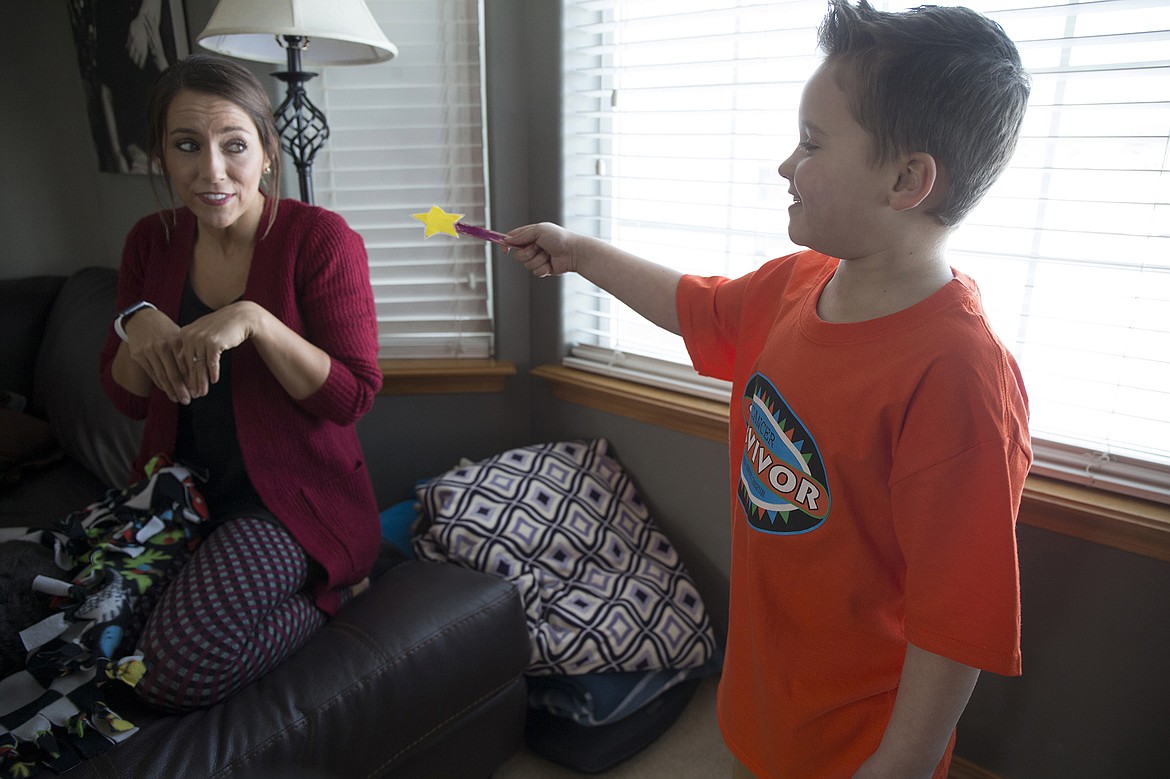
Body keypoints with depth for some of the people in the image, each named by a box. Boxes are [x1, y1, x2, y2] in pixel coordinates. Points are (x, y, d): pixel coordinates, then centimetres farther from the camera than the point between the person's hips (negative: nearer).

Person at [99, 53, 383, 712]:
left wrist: (253, 320, -29)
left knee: (184, 669, -22)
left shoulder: (320, 238, -12)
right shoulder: (153, 241, 5)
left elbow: (354, 397, -17)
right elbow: (126, 398, 8)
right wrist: (138, 326, -13)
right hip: (181, 486, 6)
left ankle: (330, 593, 6)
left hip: (294, 492, -6)